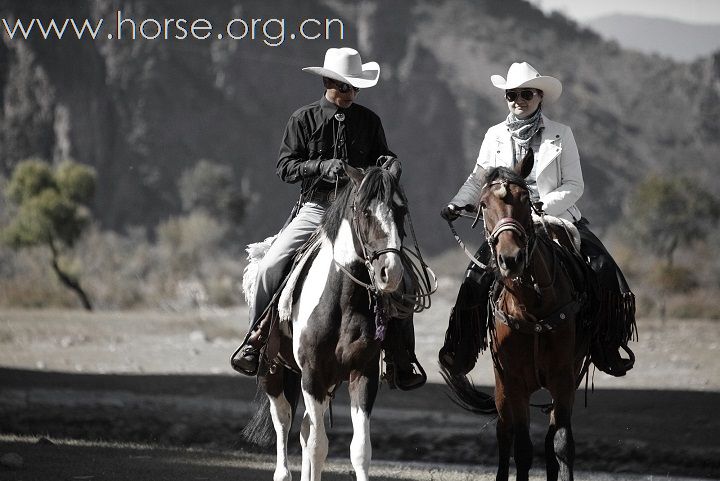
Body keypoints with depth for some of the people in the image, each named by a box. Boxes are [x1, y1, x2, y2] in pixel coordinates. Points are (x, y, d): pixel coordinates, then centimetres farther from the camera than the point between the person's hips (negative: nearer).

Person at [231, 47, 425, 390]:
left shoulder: (369, 121, 7)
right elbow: (285, 166, -2)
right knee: (270, 266, -19)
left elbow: (382, 159, 16)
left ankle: (401, 363, -4)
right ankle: (255, 340, -1)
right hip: (315, 209, -1)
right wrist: (322, 166, -20)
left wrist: (387, 163, -9)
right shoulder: (304, 119, 2)